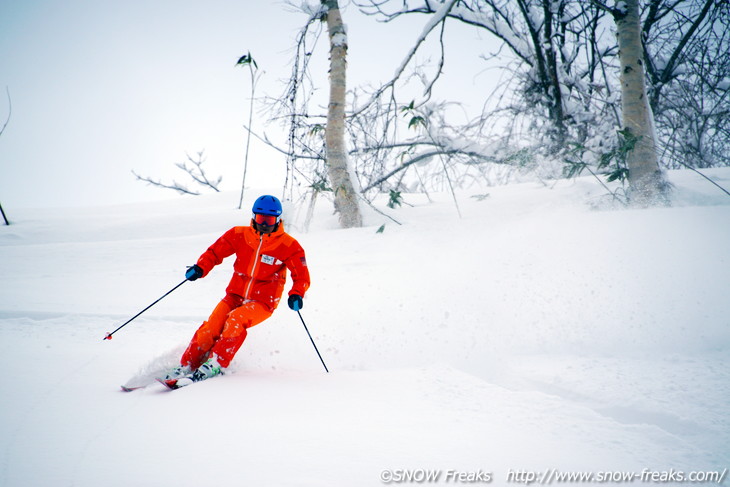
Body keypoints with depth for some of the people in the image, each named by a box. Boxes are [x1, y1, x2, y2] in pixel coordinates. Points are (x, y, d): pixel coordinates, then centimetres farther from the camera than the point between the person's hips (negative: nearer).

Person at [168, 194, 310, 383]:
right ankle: (187, 366, -3)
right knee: (210, 329, -17)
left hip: (262, 302, -3)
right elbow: (215, 251, 6)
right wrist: (200, 268, -13)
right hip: (235, 295, 3)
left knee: (235, 320, -31)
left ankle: (215, 364, -23)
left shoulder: (288, 245, -8)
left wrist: (296, 295, -26)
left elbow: (302, 276, -6)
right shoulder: (240, 235, -1)